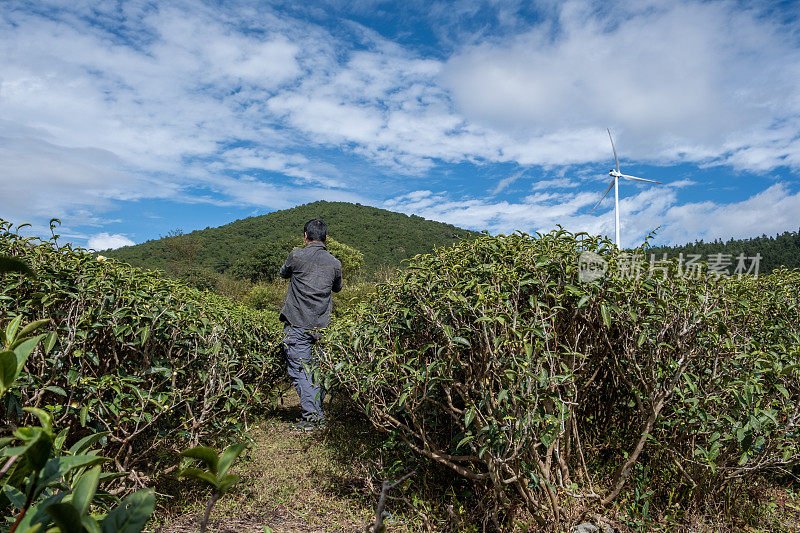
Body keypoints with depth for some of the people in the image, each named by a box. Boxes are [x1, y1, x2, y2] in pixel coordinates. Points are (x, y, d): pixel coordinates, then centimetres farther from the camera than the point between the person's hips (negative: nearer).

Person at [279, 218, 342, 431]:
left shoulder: (296, 256, -6)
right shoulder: (335, 263, 4)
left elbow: (283, 274, 15)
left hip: (297, 325, -4)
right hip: (321, 326, 4)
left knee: (300, 371, 1)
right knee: (318, 370, 13)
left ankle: (311, 417, -2)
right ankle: (319, 415, 21)